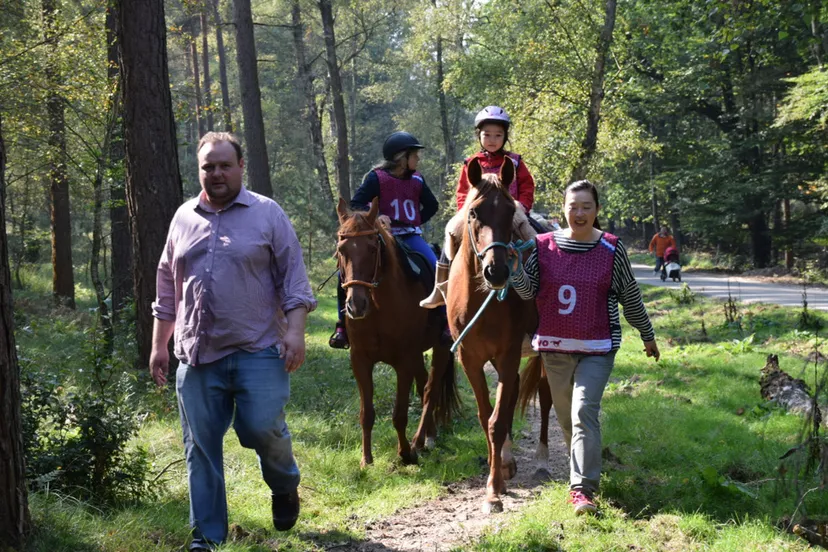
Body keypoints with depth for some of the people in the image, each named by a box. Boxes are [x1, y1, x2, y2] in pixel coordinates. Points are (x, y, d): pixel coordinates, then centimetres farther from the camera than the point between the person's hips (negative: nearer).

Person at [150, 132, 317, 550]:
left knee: (262, 429, -10)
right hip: (197, 356, 4)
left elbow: (293, 279, 0)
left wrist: (295, 331, -11)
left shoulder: (267, 214, 2)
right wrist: (159, 346, 15)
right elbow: (167, 289, 17)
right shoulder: (184, 219, 12)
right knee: (201, 447, 5)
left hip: (257, 351, -3)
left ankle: (285, 487, 23)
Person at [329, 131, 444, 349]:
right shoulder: (377, 178, -7)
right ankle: (342, 327, -8)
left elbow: (431, 205, 21)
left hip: (410, 236, 4)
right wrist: (375, 216, -25)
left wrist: (415, 222, 7)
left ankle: (445, 322, -5)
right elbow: (356, 204, -9)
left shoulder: (416, 180, 7)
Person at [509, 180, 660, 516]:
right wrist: (514, 266, -18)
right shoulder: (544, 246, 1)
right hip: (554, 348, 3)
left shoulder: (612, 249, -3)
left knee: (584, 412, -16)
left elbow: (630, 297, 6)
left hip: (596, 348, -3)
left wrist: (647, 335, 14)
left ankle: (583, 488, -18)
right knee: (565, 415, 14)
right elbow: (528, 290, 0)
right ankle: (583, 470, 36)